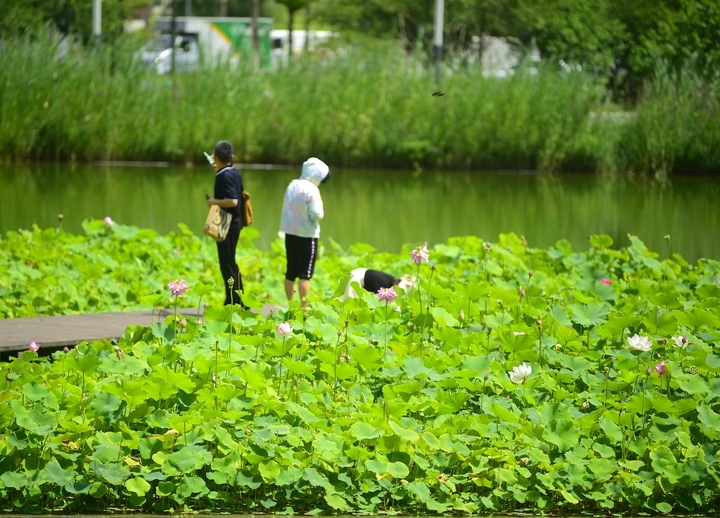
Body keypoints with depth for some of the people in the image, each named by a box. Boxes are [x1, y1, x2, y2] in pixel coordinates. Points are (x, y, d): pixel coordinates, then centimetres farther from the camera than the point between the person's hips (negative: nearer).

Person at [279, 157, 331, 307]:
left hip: (290, 234, 7)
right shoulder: (312, 190, -16)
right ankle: (303, 308, -9)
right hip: (307, 236, -7)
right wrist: (319, 204, -1)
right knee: (305, 274, -5)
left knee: (290, 272, 13)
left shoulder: (292, 186, 5)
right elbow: (316, 214, -17)